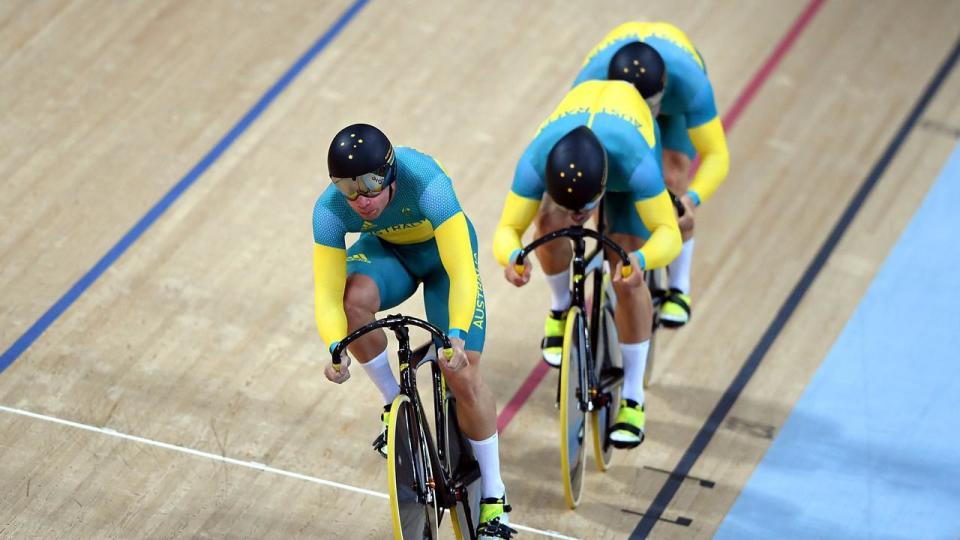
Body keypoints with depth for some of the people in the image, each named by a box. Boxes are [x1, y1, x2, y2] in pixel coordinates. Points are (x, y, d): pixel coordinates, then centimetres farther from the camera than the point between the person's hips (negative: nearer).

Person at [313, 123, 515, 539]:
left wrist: (457, 337, -56)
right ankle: (395, 405, -8)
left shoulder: (426, 182, -40)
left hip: (442, 249, -2)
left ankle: (493, 496, 5)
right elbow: (327, 294, -31)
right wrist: (335, 348, -49)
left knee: (462, 373, -13)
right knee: (356, 299, -33)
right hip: (385, 250, 2)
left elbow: (462, 274, -43)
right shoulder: (330, 209, -31)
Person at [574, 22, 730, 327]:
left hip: (675, 96, -1)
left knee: (673, 180, -19)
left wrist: (692, 198, -61)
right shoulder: (592, 81, -43)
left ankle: (679, 288, -1)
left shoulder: (688, 81, -45)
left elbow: (716, 156, -42)